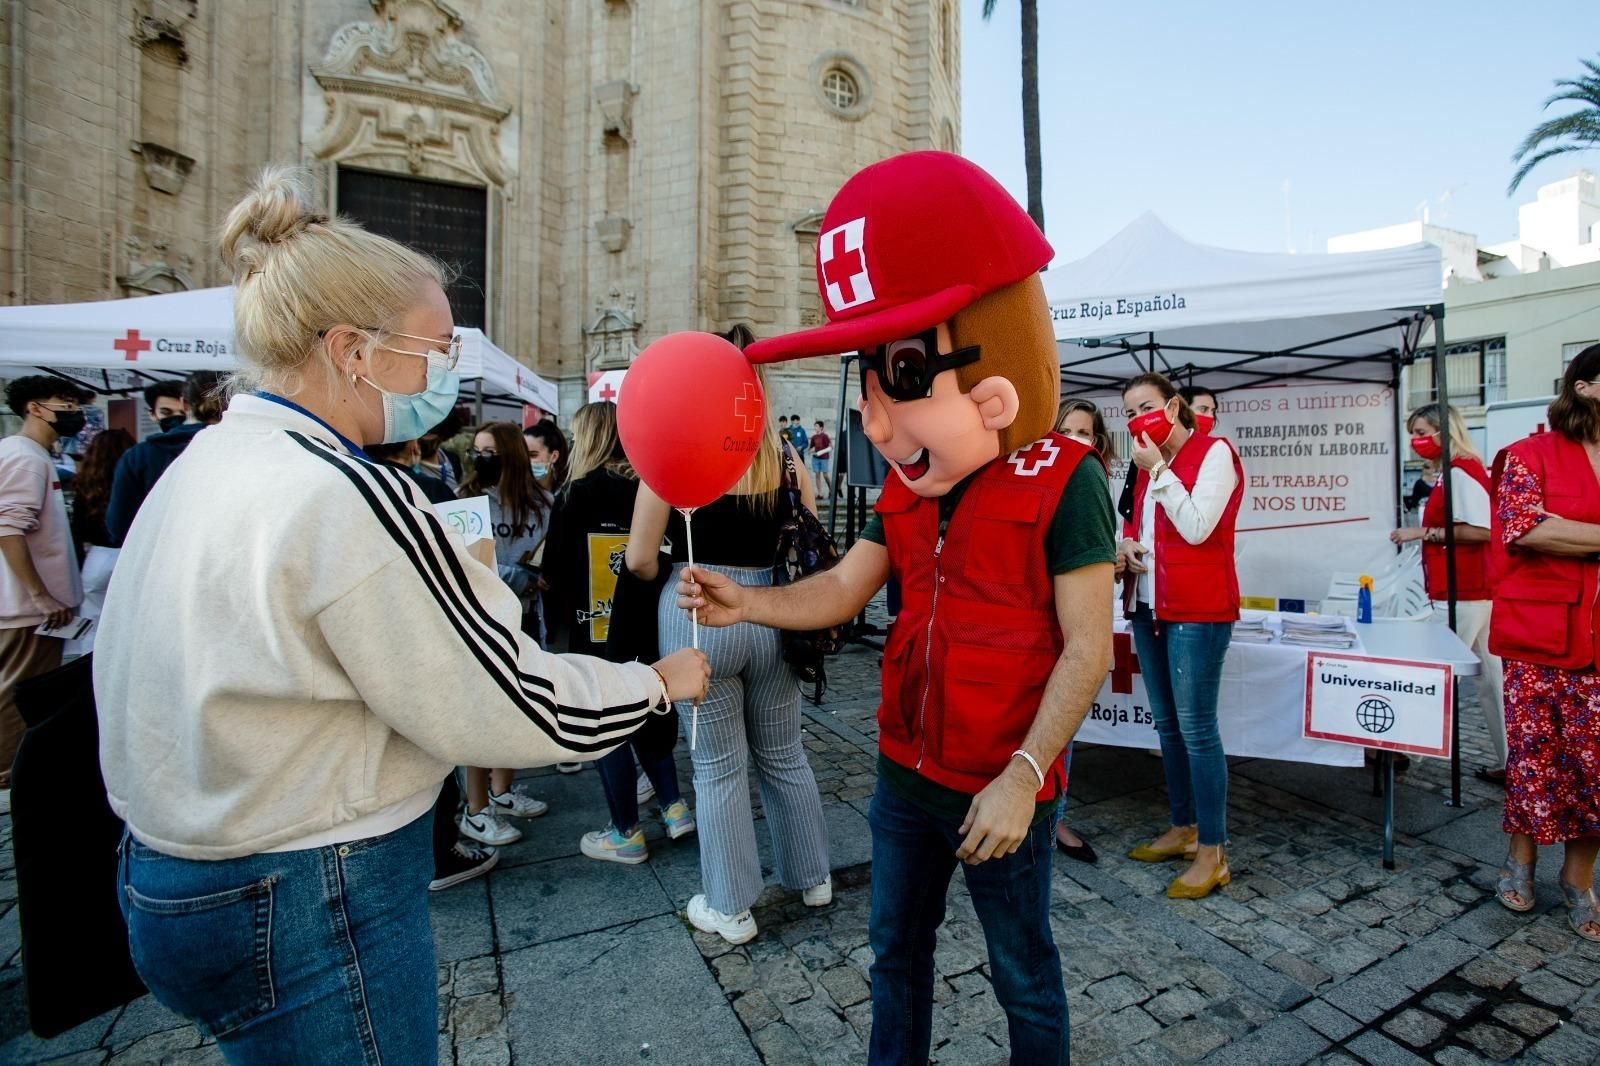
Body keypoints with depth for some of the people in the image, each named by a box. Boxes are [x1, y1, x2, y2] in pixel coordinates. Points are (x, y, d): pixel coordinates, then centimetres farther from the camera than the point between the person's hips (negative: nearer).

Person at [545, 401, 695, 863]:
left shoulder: (577, 493, -13)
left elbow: (557, 567, -9)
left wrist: (560, 619, 4)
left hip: (597, 629, -5)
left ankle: (627, 833, 18)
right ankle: (674, 807, 25)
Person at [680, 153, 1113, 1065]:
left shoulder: (1061, 480, -19)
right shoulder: (908, 490, 2)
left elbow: (1086, 648, -19)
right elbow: (842, 590, 3)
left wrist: (1022, 776, -22)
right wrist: (745, 603, -12)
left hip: (1003, 788, -6)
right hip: (906, 771, 7)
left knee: (1024, 972, 19)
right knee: (896, 951, 26)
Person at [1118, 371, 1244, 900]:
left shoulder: (1214, 452, -6)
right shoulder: (1149, 462, 15)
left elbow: (1196, 528, -17)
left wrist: (1158, 470, -12)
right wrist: (1125, 547, 0)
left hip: (1197, 610, -8)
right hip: (1150, 607, 8)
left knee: (1196, 727, -5)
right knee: (1167, 724, 13)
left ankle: (1213, 853, 6)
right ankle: (1183, 829, 27)